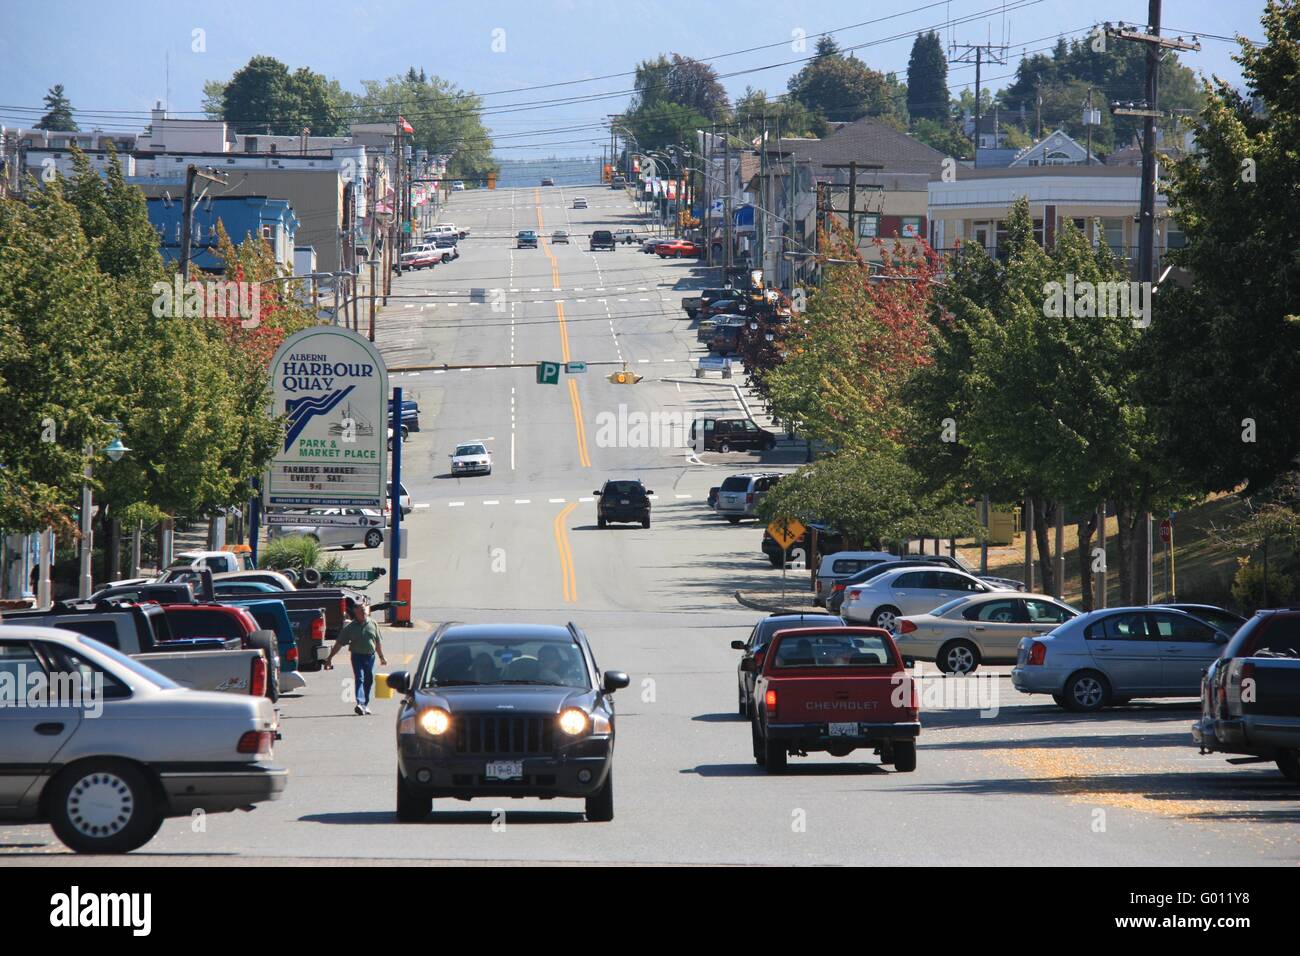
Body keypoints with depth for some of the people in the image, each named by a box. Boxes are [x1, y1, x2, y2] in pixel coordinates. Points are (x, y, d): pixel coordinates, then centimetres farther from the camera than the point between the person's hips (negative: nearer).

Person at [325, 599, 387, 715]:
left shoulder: (373, 625, 7)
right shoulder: (350, 627, -2)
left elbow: (378, 643, 16)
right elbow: (339, 643, -1)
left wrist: (382, 657, 19)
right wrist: (330, 657, -4)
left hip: (370, 656, 3)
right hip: (357, 656, -3)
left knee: (369, 680, 9)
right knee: (359, 679, -16)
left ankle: (365, 704, 23)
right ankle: (360, 703, -28)